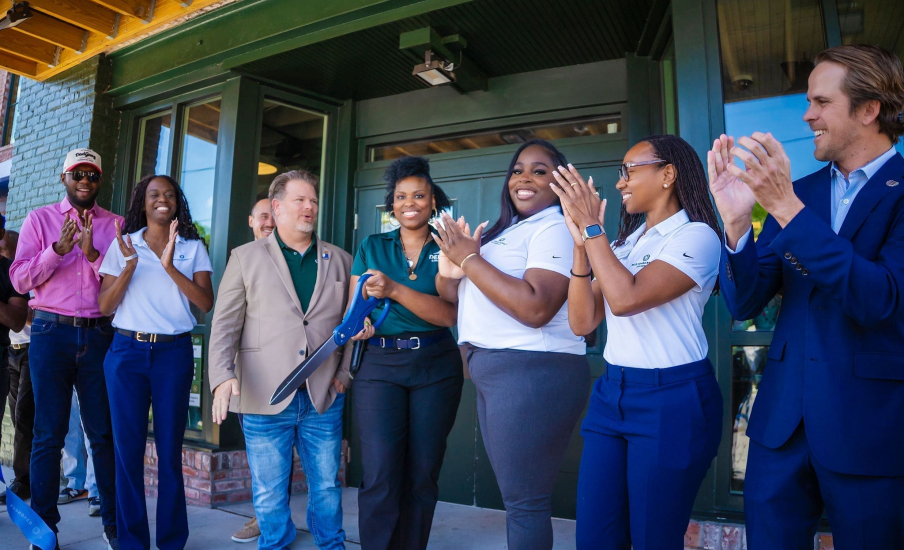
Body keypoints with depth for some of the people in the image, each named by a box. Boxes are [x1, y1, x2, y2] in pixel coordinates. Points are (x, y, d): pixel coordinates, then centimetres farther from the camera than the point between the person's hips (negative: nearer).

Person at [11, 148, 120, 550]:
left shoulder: (114, 225, 9)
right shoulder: (40, 220, 9)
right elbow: (20, 279, -1)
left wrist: (92, 252, -15)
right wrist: (58, 249, -15)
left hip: (99, 335, 0)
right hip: (52, 332, 0)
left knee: (104, 432, 4)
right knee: (48, 434, 4)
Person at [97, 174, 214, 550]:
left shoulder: (192, 248, 5)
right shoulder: (122, 245, 8)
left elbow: (206, 303, -7)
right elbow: (104, 307, 1)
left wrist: (169, 266, -18)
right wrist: (129, 266, -13)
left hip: (174, 352, -1)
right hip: (127, 351, 1)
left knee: (170, 449, 4)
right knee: (128, 448, 4)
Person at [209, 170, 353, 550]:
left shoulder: (340, 261, 9)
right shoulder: (246, 257, 4)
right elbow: (225, 325, -1)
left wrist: (345, 372, 1)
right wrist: (223, 376, -13)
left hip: (324, 398, 2)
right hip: (265, 397, -1)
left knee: (327, 487, 13)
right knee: (269, 493, 10)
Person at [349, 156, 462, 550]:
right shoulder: (372, 247, 9)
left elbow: (449, 314, -11)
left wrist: (395, 290, -23)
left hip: (436, 367, 0)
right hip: (379, 365, 0)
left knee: (422, 475, 8)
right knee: (380, 477, -8)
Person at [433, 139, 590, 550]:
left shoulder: (555, 227, -10)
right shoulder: (507, 231, 17)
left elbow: (535, 308, -25)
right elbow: (458, 293, 18)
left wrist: (470, 259, -16)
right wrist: (450, 272, -5)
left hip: (532, 372, -9)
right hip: (493, 371, 9)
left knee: (525, 501, 0)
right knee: (515, 495, 19)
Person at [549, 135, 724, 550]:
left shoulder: (697, 236, -8)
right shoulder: (623, 243, 12)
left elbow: (626, 299, -24)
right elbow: (582, 322, 3)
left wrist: (592, 227, -16)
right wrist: (581, 243, -4)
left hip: (671, 401, -6)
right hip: (611, 393, 7)